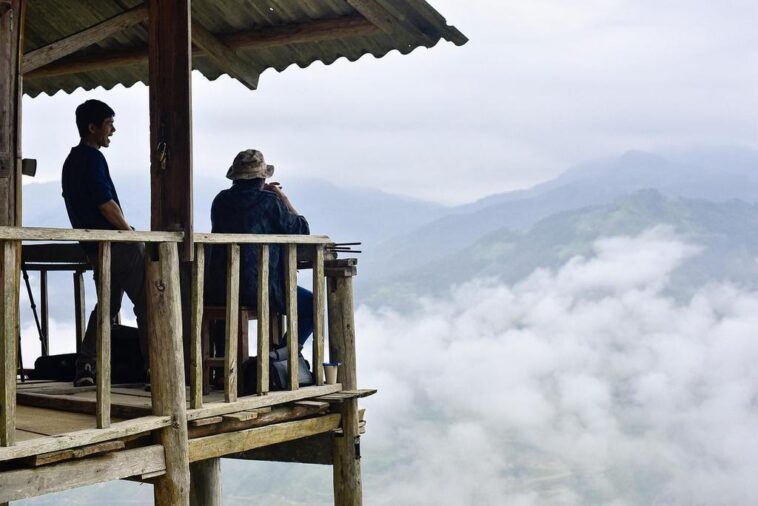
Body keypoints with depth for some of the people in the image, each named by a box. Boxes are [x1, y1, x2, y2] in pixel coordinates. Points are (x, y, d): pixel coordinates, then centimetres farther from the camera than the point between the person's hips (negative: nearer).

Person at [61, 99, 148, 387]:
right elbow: (106, 204, -18)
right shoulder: (93, 158, -12)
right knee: (146, 302, -4)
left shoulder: (71, 161, 18)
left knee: (107, 304, 16)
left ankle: (85, 368, 10)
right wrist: (131, 232, -6)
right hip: (117, 244, -9)